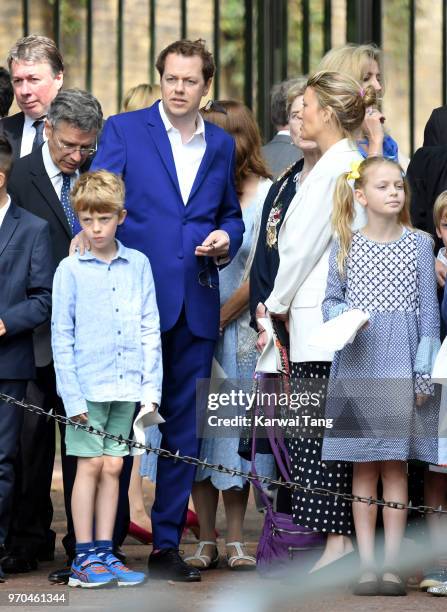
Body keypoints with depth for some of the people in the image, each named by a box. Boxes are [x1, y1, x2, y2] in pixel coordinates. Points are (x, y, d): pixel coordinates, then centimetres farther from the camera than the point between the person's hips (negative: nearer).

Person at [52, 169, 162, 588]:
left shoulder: (138, 265, 6)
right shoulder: (70, 270, -2)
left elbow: (150, 329, 9)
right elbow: (61, 336, -2)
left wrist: (151, 386, 2)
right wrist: (72, 394, -9)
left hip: (127, 385, 3)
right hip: (87, 384, -3)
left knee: (113, 467, 7)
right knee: (90, 465, -1)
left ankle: (104, 553, 13)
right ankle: (83, 557, 4)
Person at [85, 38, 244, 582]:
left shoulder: (222, 146, 13)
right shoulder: (123, 130, 1)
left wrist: (226, 240, 0)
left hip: (197, 307, 4)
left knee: (183, 430, 6)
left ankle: (166, 545, 13)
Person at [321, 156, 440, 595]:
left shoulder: (418, 244, 3)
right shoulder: (346, 245, 5)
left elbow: (429, 312, 3)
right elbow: (331, 300, 9)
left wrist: (424, 370, -3)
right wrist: (344, 316, -14)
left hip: (401, 363, -1)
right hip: (357, 363, 1)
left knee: (395, 465, -1)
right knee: (364, 466, 2)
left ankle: (391, 564, 1)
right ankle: (366, 564, 4)